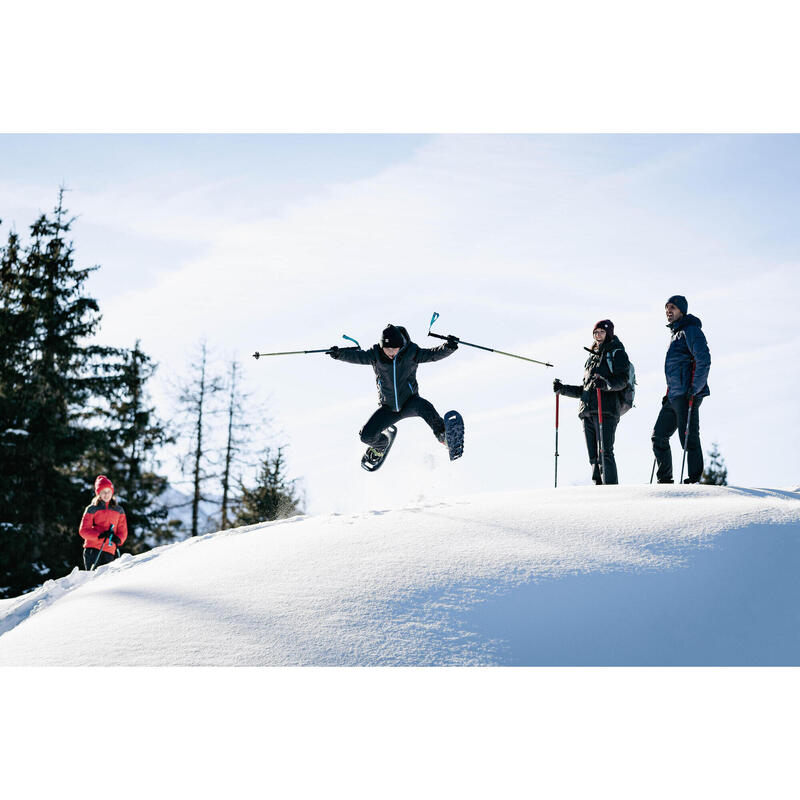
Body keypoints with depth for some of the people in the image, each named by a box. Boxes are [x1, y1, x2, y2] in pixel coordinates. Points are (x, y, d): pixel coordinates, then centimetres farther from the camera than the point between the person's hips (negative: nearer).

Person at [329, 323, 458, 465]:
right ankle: (380, 445, 28)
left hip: (410, 403, -2)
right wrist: (339, 354, -33)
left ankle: (444, 436, -20)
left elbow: (433, 354, -16)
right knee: (367, 436, -9)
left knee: (423, 406, -38)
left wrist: (448, 347, -34)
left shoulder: (410, 353, -14)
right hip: (388, 408, 2)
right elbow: (356, 356, -14)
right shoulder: (375, 355, -11)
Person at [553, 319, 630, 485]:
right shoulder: (592, 357, 28)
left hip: (607, 410, -7)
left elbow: (622, 380, -10)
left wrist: (605, 383, -28)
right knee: (594, 456, 1)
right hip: (588, 411, 7)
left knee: (605, 453, -17)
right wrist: (563, 389, 20)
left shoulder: (617, 354, 7)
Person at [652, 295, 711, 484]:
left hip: (687, 395, -10)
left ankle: (694, 480, -7)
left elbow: (704, 360, -17)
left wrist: (695, 388, -21)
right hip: (674, 396, 10)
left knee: (688, 438, -9)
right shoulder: (675, 334, 23)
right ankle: (665, 480, 14)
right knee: (659, 436, 8)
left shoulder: (691, 330, -7)